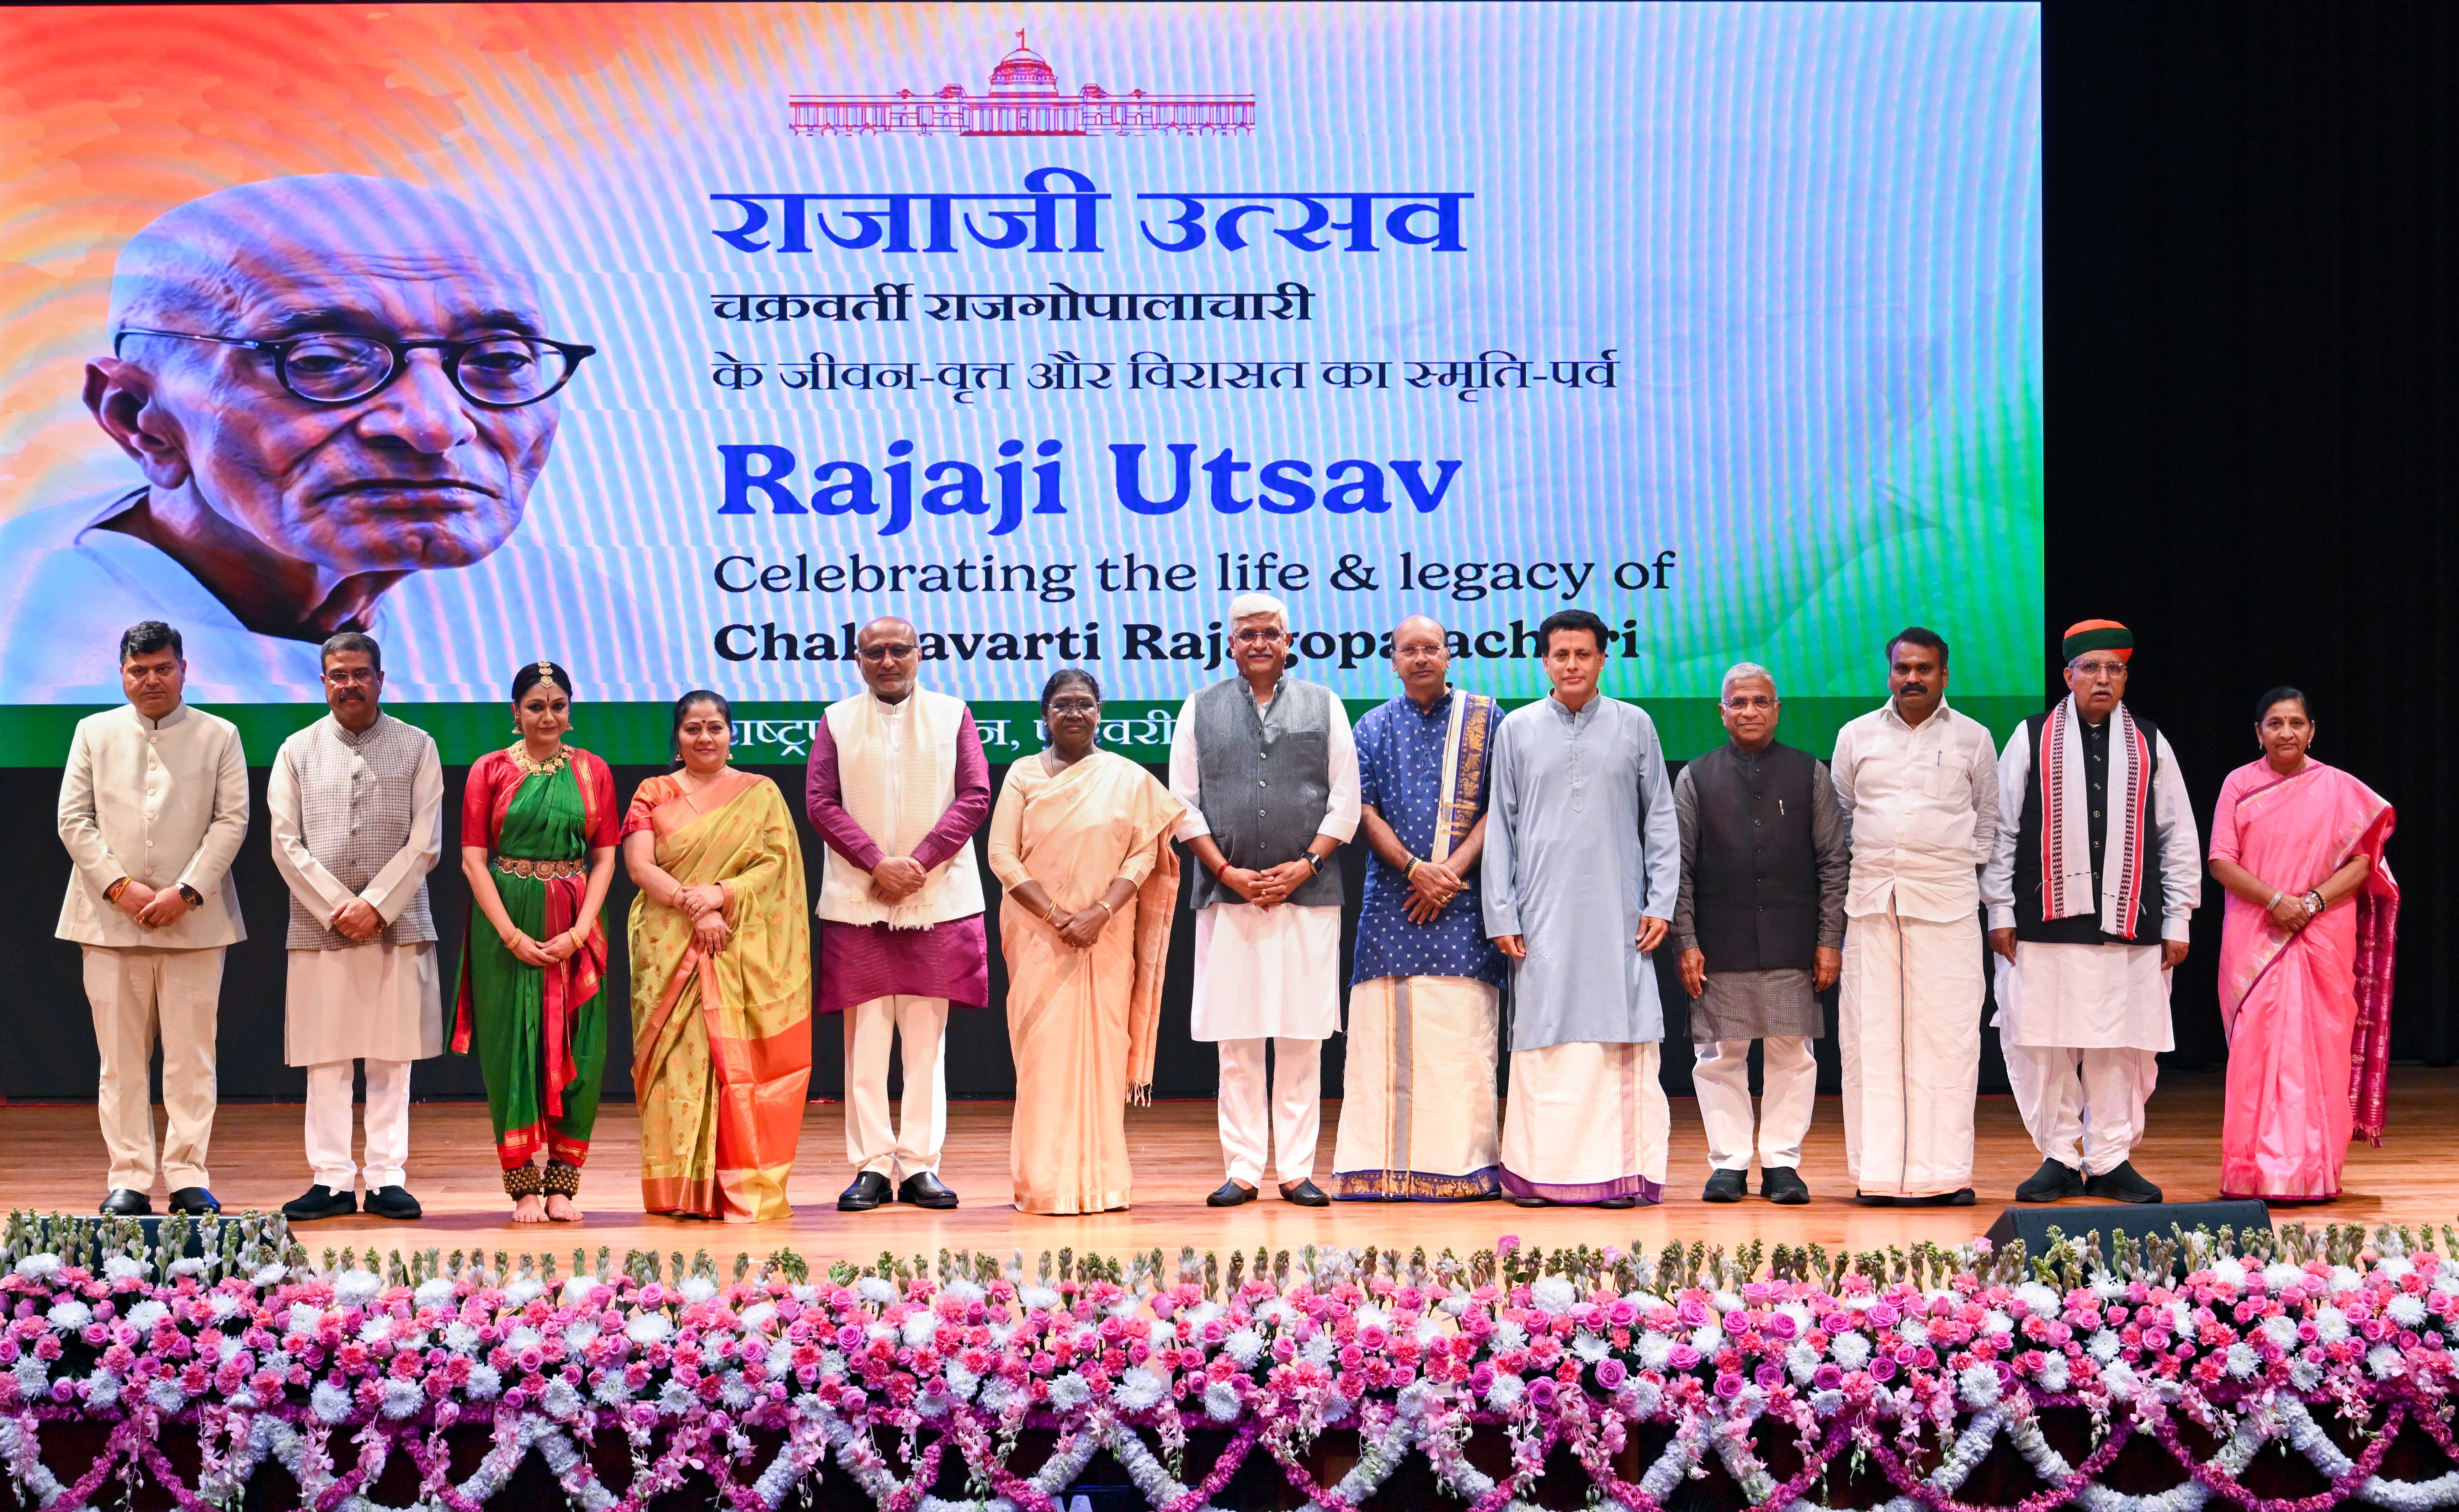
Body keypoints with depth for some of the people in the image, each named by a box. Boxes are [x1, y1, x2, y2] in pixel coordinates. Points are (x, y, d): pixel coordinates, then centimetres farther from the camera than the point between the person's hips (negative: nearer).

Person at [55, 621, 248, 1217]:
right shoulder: (94, 733, 12)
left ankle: (189, 1176, 4)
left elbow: (232, 820, 1)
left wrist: (186, 892, -11)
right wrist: (121, 887, -8)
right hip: (110, 918, 1)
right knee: (121, 1057, 1)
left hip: (194, 919, -1)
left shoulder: (219, 736, 8)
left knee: (190, 1056, -1)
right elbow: (74, 819, 5)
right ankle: (129, 1179, 5)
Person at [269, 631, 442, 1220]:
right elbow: (287, 845, 2)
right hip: (318, 928, 1)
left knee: (392, 1061, 1)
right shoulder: (298, 752, 9)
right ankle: (332, 1181, 5)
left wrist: (375, 906, -11)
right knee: (325, 1061, 1)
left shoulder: (417, 748, 6)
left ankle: (387, 1179, 5)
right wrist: (337, 908, -8)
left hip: (397, 925, -1)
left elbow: (425, 844, 0)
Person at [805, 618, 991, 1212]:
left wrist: (919, 863, -9)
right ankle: (871, 1166, 3)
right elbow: (821, 801, 1)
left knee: (927, 1038, 1)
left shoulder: (952, 714, 9)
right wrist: (877, 863, -11)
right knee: (864, 1038, -1)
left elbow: (975, 797, 1)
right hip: (857, 902, 0)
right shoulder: (836, 721, 9)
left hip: (937, 899, 0)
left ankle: (920, 1165, 5)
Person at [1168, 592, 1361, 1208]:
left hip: (1308, 894, 0)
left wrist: (1305, 865, -6)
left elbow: (1345, 799, 7)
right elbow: (1184, 804, 6)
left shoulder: (1323, 706, 10)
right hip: (1227, 897, 0)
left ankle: (1296, 1169, 5)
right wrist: (1228, 872, -5)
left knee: (1303, 1038, 0)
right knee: (1237, 1040, 0)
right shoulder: (1201, 710, 10)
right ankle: (1243, 1169, 5)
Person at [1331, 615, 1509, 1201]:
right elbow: (1363, 811, 5)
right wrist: (1414, 868, -10)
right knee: (1387, 1032, -4)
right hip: (1393, 900, 1)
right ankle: (1385, 1165, -2)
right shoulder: (1374, 728, 14)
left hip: (1462, 904, -1)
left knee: (1463, 1035, -6)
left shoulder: (1486, 719, 9)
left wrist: (1452, 871, -10)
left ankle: (1466, 1163, -2)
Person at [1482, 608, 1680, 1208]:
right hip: (1543, 915, 0)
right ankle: (1539, 1172, 2)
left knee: (1623, 1040, -4)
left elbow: (1661, 821, 10)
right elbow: (1500, 826, 10)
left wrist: (1661, 903, 1)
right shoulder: (1518, 730, 9)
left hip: (1618, 912, 0)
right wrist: (1501, 913, 3)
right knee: (1544, 1041, -2)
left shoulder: (1634, 726, 8)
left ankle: (1623, 1171, 0)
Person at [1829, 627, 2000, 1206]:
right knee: (1870, 1032, -2)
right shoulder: (1857, 736, 11)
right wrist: (1845, 885, 12)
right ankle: (1878, 1172, 2)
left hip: (1947, 900, -1)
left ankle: (1945, 1171, -2)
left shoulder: (1972, 739, 9)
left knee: (1946, 1032, -5)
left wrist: (1967, 872, 8)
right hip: (1870, 899, 1)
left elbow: (1989, 821, 16)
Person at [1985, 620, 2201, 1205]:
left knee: (2123, 1048, 1)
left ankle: (2111, 1161, 11)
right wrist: (2001, 912, 1)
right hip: (2047, 921, -1)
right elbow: (2001, 830, 6)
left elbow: (2179, 839, 13)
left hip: (2130, 926, 1)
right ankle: (2059, 1159, 10)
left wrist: (2177, 922, 8)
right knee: (2045, 1047, -1)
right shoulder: (2031, 739, 7)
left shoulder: (2150, 746, 12)